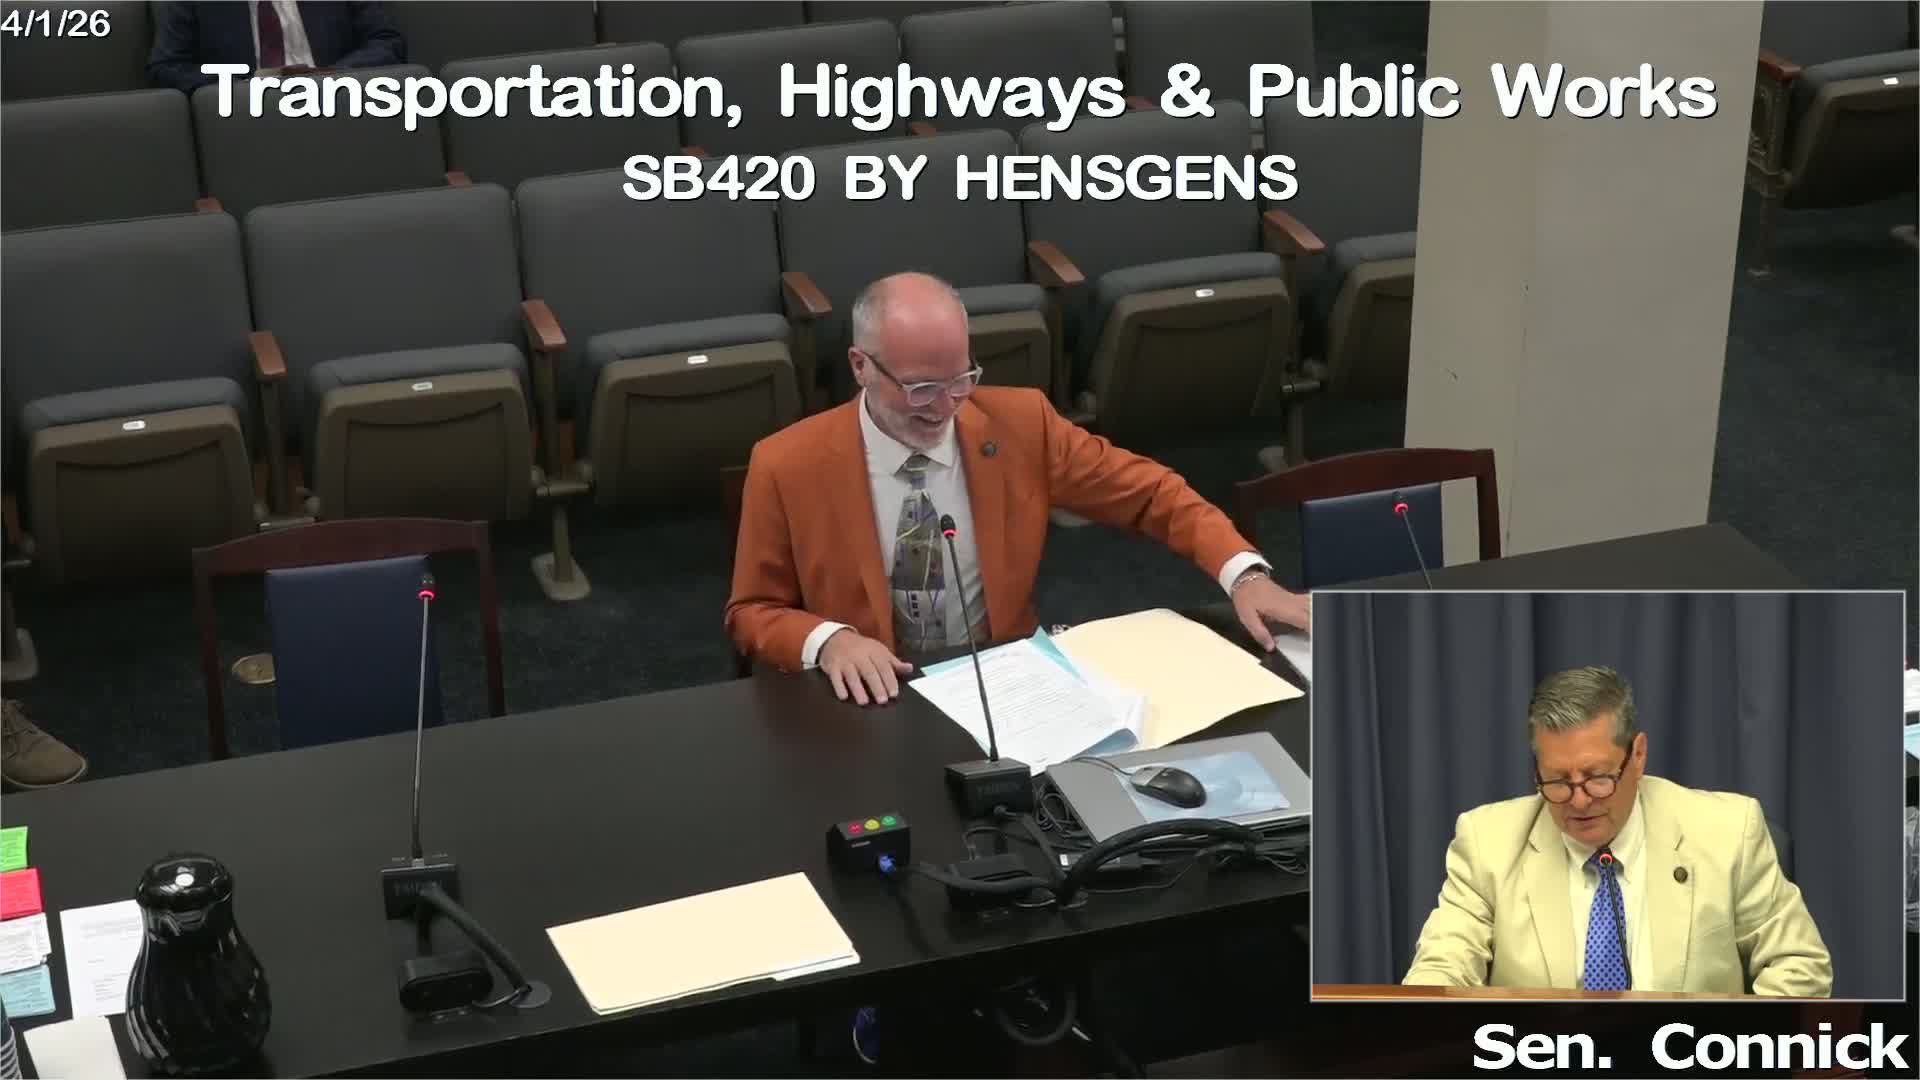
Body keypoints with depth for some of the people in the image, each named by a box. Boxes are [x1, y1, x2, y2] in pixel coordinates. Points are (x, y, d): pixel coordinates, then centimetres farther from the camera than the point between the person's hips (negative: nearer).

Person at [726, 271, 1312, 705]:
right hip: (870, 704, -1)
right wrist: (828, 641, -20)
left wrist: (1244, 574, -14)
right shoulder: (786, 467, -10)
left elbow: (1150, 492, 2)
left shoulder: (1020, 423, -5)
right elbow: (751, 613, 1)